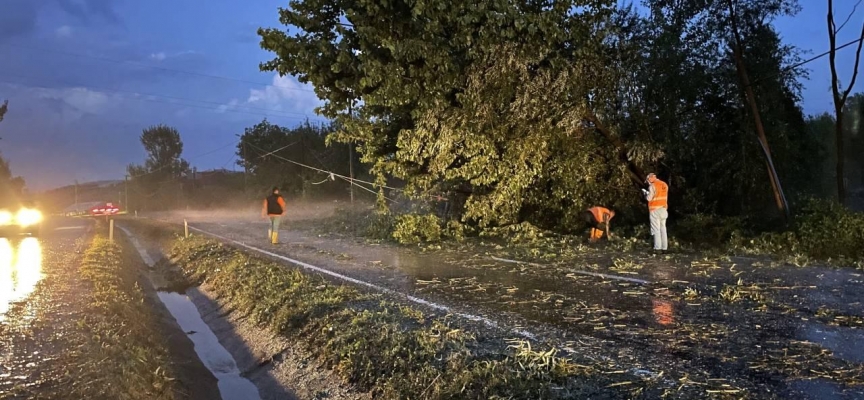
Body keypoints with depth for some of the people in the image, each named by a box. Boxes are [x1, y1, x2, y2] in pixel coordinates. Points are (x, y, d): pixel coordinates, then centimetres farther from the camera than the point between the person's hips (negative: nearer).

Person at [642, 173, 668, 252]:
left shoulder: (653, 186, -13)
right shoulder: (664, 185, 10)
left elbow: (649, 198, -14)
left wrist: (645, 192, 5)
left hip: (655, 210, -7)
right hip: (663, 209, 7)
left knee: (656, 229, -5)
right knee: (663, 228, 12)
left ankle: (658, 248, -9)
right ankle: (664, 247, 12)